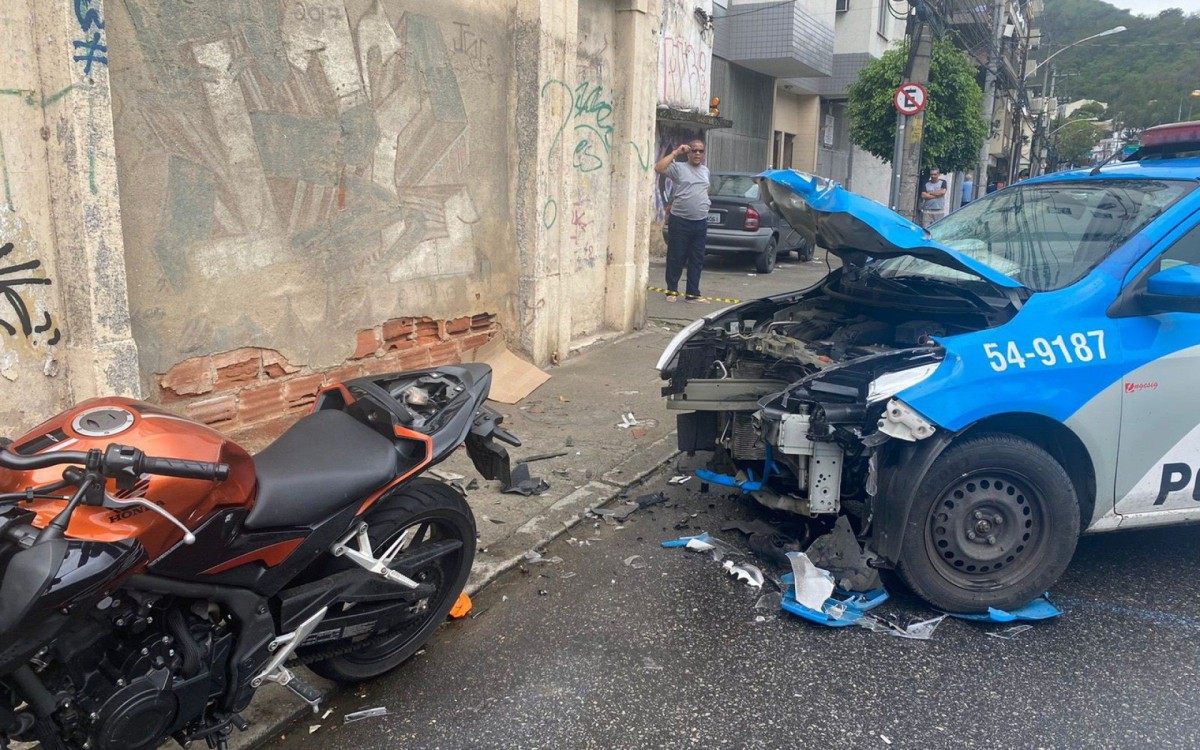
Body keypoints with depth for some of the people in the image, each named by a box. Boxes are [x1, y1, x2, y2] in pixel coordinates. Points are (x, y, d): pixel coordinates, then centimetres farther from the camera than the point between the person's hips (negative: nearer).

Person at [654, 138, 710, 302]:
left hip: (700, 222, 5)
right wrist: (675, 153, -14)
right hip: (680, 221, -5)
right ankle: (672, 290, 12)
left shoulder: (705, 171, 17)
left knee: (697, 259, 6)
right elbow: (658, 168, -17)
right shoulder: (678, 168, -2)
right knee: (676, 258, 0)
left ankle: (693, 292, 13)